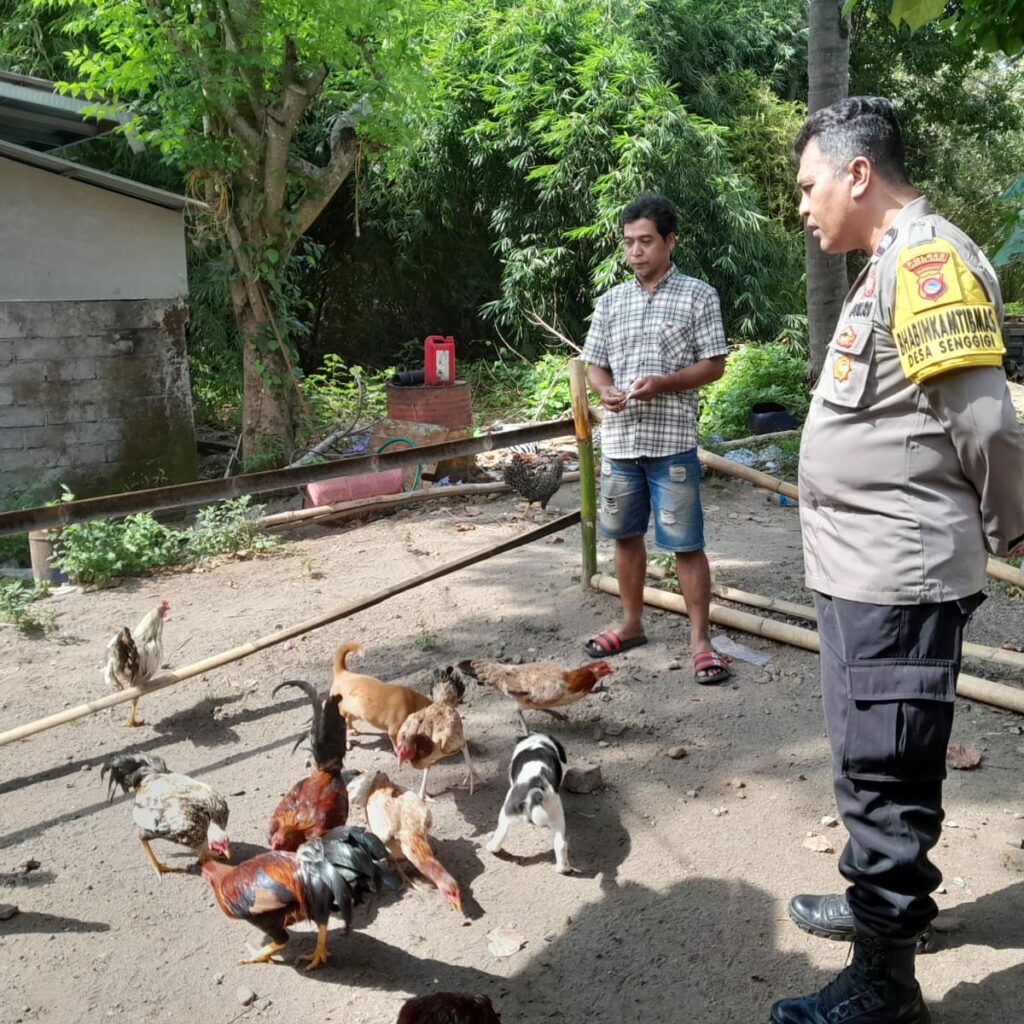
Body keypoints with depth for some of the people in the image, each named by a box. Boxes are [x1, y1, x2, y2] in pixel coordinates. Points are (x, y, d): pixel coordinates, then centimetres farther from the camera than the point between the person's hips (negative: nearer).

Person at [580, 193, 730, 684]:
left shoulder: (698, 295, -1)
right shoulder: (610, 301, 11)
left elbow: (713, 365, -2)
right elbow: (594, 364, 13)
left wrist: (663, 383, -18)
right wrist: (605, 390, -10)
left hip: (672, 441, -4)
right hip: (618, 439, 5)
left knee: (686, 544, -2)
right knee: (626, 534, 14)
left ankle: (700, 639, 8)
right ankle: (631, 624, 30)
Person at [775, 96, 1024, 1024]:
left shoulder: (926, 260, -16)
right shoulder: (890, 266, 16)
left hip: (896, 573, -10)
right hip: (864, 565, 10)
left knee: (885, 772, 0)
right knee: (870, 761, 22)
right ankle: (883, 898, 41)